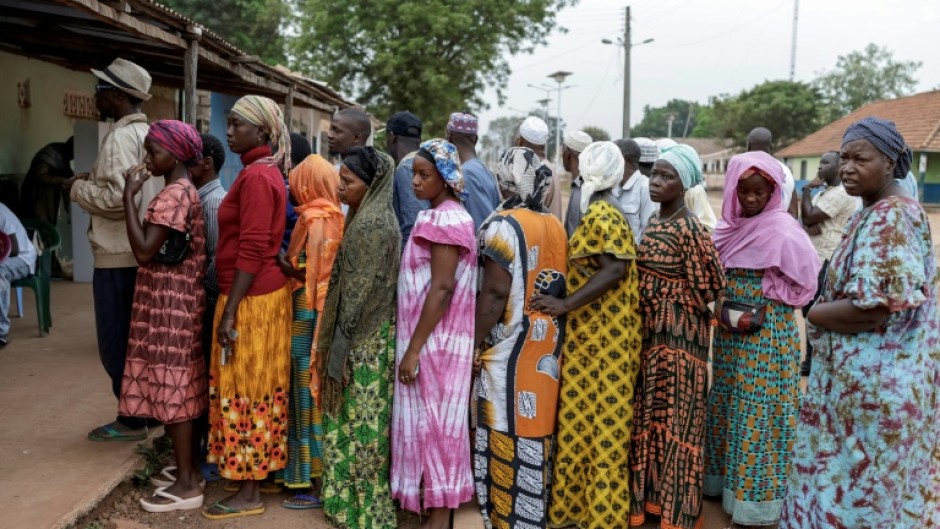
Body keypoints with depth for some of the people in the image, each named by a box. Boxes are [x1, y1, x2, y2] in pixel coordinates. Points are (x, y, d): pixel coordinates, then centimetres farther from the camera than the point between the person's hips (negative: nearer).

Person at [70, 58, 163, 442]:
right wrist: (95, 179, 12)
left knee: (116, 343, 1)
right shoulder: (147, 134, 13)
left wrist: (78, 187, -10)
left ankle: (132, 420, 9)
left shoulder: (120, 137, -17)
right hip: (142, 251, 9)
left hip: (119, 255, -9)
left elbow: (117, 198, -26)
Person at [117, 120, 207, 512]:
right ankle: (189, 468, 25)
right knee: (180, 388, 15)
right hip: (177, 302, 10)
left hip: (169, 305, -10)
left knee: (172, 389, -5)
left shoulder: (173, 194, -17)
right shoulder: (186, 191, 13)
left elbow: (144, 251, -24)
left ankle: (187, 484, 2)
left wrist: (129, 195, -19)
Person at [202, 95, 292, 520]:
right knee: (255, 387, 15)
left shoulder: (256, 176, -16)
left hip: (250, 298, -9)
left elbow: (252, 251, -21)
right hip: (261, 293, 9)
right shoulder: (265, 171, 13)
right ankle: (259, 469, 26)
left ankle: (249, 493, 10)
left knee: (246, 389, -1)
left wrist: (229, 312, -20)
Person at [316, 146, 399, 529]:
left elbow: (361, 292, -20)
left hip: (364, 342, -10)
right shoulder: (367, 217, 11)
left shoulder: (372, 225, -19)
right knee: (355, 421, 17)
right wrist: (332, 342, 17)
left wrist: (338, 346, -16)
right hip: (360, 337, 10)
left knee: (360, 423, 1)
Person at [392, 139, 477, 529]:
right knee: (434, 420, 14)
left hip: (434, 340, -9)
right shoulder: (446, 216, 14)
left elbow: (442, 289, -22)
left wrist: (413, 349, -21)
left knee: (433, 420, -2)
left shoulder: (444, 219, -16)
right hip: (435, 338, 9)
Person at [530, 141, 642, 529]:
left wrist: (566, 304, -28)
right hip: (597, 337, 9)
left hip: (599, 341, -9)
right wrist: (568, 302, 10)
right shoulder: (606, 213, 15)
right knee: (593, 422, 14)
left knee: (595, 423, -1)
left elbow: (615, 270, -25)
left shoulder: (599, 214, -15)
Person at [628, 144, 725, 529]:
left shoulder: (689, 229, -17)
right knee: (650, 419, 15)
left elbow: (708, 287, -15)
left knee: (676, 421, 3)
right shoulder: (654, 223, 9)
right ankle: (652, 495, 30)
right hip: (650, 334, 8)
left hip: (679, 337, -8)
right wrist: (648, 315, 8)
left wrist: (674, 309, -4)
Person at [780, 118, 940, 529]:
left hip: (874, 381, -10)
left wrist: (815, 313, -11)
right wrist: (826, 306, 4)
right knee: (869, 483, 20)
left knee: (856, 485, 3)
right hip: (871, 376, 10)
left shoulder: (888, 219, -20)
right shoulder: (876, 214, 11)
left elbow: (875, 307, -27)